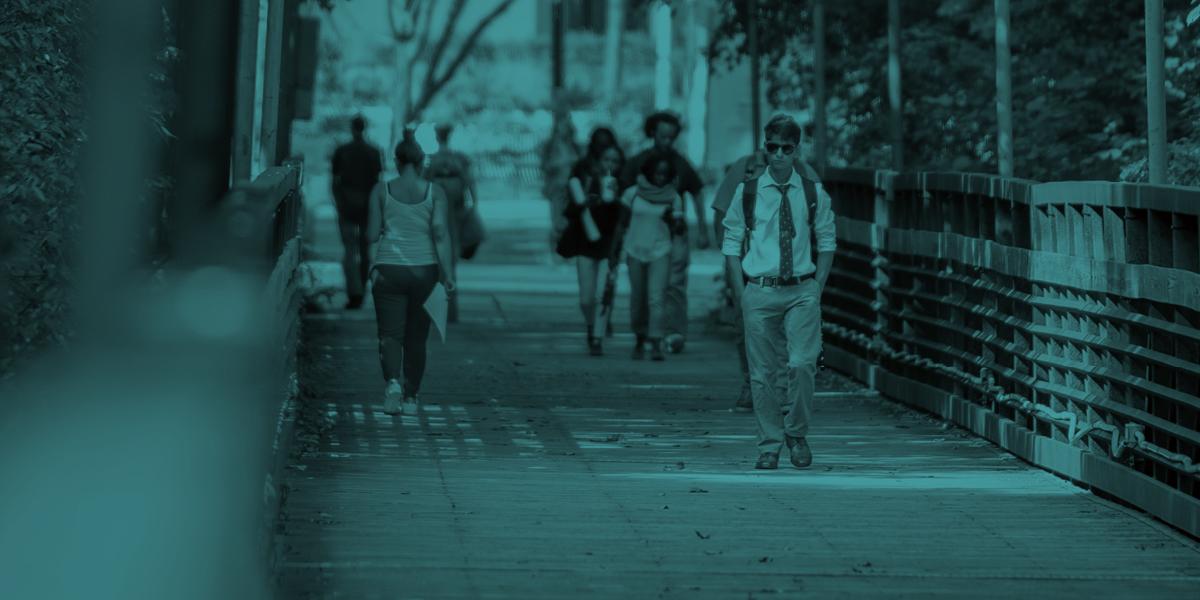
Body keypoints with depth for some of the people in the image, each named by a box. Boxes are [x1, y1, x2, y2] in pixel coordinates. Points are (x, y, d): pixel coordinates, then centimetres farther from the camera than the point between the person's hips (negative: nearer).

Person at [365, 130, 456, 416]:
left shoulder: (382, 191, 0)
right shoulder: (434, 192, -1)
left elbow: (373, 234, 0)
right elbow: (441, 234, -8)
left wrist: (372, 268, 15)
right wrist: (448, 274, -7)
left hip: (389, 270, -1)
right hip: (424, 270, 1)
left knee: (390, 333, -1)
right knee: (416, 336, 13)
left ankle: (393, 381, -26)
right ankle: (411, 397, 18)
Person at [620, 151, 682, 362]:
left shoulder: (673, 198, 0)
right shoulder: (633, 194, 0)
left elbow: (676, 226, 3)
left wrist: (671, 217, -18)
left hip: (660, 251, -1)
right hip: (635, 251, 1)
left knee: (657, 298, -13)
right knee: (637, 299, 8)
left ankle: (656, 344, -16)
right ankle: (640, 339, 25)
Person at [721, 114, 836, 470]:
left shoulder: (813, 193, 4)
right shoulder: (747, 193, 2)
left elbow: (826, 242, 10)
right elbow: (732, 244, 6)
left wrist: (818, 288, 0)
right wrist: (741, 293, -1)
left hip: (802, 291, 0)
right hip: (759, 291, 0)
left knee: (801, 364, -13)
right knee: (763, 373, 2)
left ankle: (797, 435, 8)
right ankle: (769, 445, 13)